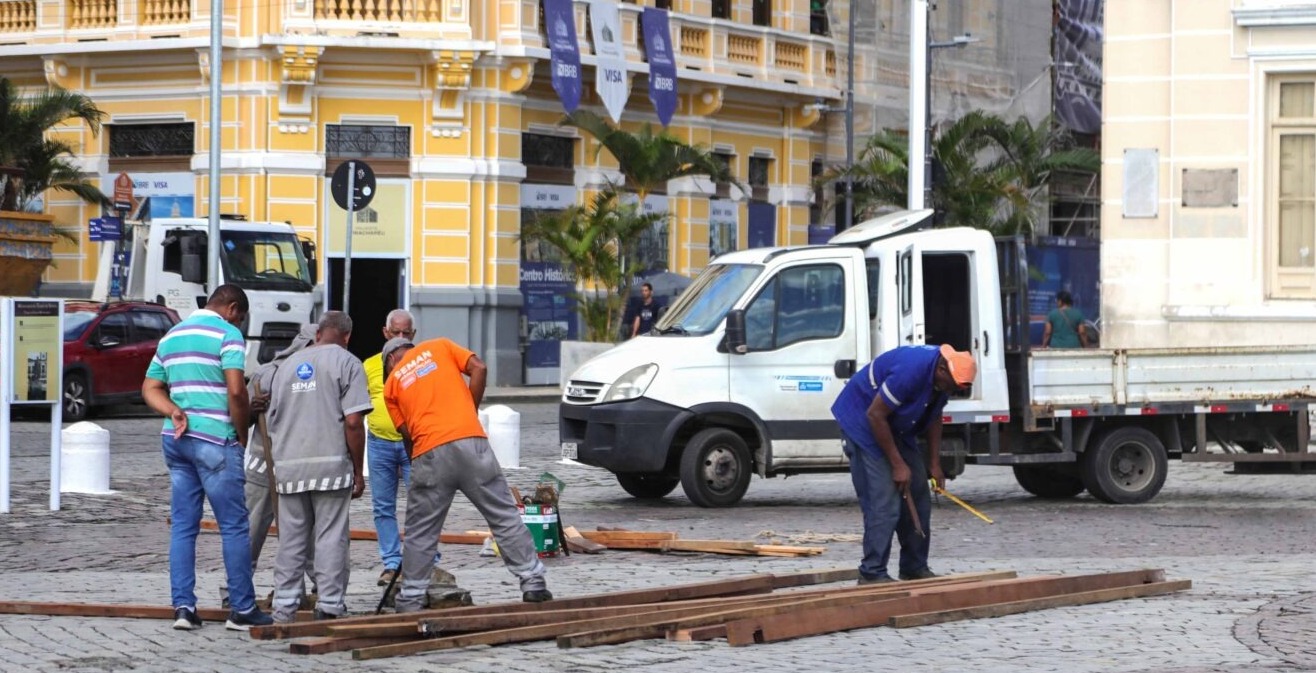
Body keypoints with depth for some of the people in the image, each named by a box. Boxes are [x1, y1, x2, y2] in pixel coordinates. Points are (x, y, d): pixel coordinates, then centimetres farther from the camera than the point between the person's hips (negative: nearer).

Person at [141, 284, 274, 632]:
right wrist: (242, 433, -5)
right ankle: (242, 609, 0)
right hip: (214, 439, -7)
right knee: (234, 525, -1)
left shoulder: (171, 335, 18)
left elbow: (151, 388, 16)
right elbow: (236, 390, -16)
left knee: (182, 525, 7)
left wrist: (174, 412, 0)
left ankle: (183, 606, 4)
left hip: (176, 438, 7)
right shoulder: (227, 334, -6)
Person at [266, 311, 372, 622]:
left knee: (290, 540, 9)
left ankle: (284, 608, 10)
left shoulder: (289, 364, 18)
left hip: (288, 465, 5)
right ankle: (329, 608, -1)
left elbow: (273, 421, 20)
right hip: (330, 463, -5)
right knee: (331, 538, -1)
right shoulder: (346, 363, 1)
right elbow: (353, 422, -9)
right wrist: (359, 472, -3)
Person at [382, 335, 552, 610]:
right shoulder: (439, 347, 18)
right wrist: (471, 412, 12)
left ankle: (411, 600, 11)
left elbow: (406, 432, 13)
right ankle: (533, 582, 5)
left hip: (429, 453, 0)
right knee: (504, 515, 7)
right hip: (470, 441, 0)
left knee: (420, 533, 10)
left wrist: (413, 460, 24)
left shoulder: (391, 383, 18)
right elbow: (478, 369, 3)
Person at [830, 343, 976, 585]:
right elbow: (875, 415, -28)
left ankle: (915, 568, 14)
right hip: (862, 419, -9)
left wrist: (934, 463, 3)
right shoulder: (911, 371, -34)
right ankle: (872, 573, -12)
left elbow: (934, 417, 9)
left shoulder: (944, 375, -7)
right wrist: (897, 464, -22)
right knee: (883, 503, -15)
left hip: (897, 428, 9)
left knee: (918, 497, 6)